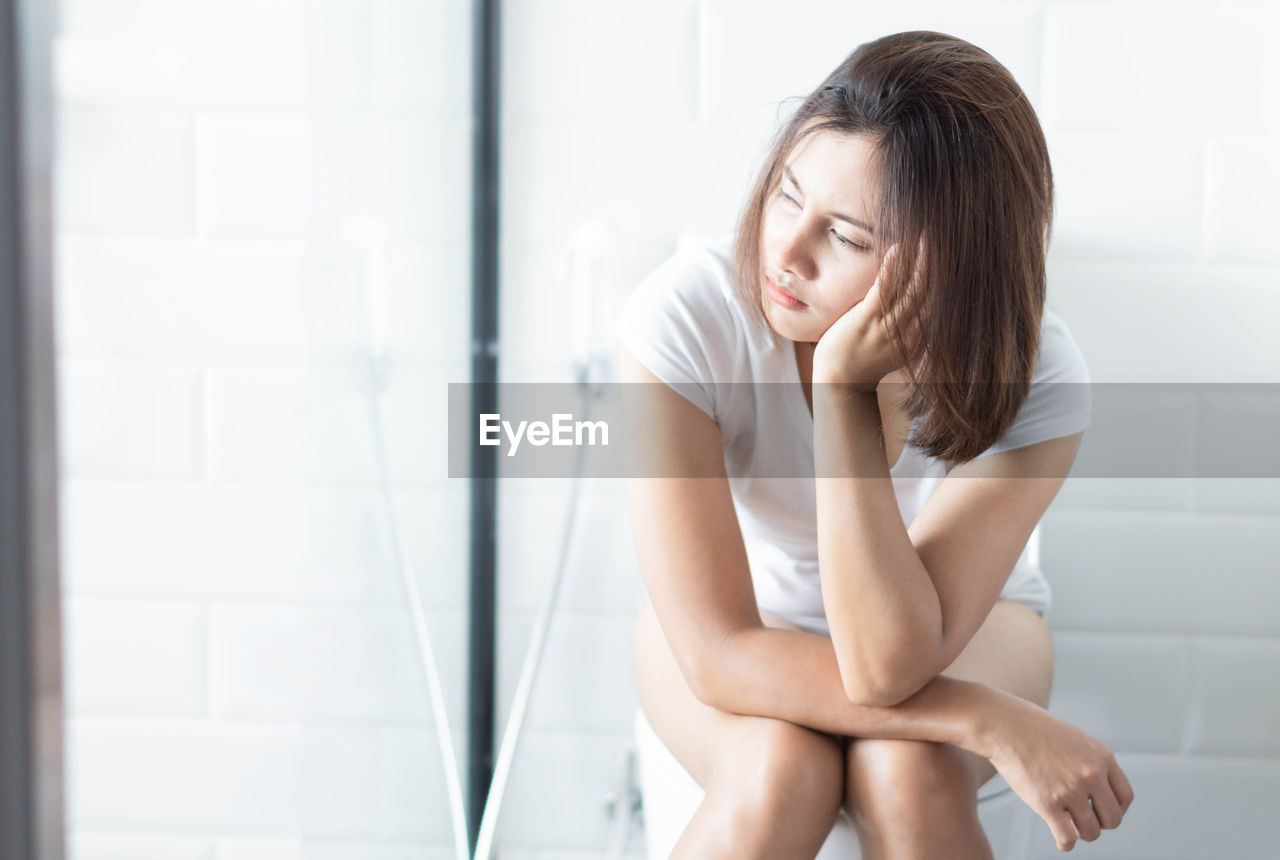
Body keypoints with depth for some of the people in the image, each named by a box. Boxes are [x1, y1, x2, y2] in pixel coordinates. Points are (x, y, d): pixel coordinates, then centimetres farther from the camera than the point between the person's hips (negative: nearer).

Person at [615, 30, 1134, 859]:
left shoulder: (1033, 377, -29)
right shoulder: (683, 318, -32)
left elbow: (887, 667, -37)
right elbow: (721, 656, -32)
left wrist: (845, 385, -43)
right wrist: (996, 722, -34)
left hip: (954, 622, 1)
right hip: (746, 614, 0)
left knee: (911, 777, -32)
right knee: (782, 769, -31)